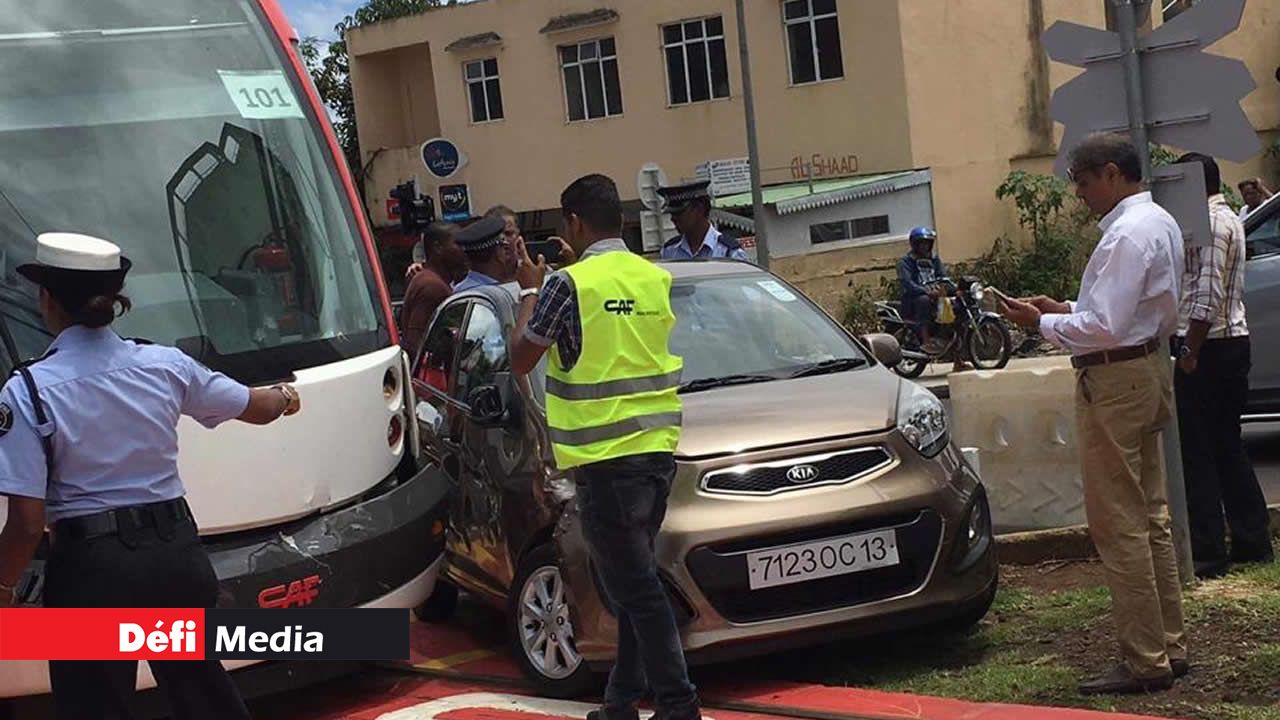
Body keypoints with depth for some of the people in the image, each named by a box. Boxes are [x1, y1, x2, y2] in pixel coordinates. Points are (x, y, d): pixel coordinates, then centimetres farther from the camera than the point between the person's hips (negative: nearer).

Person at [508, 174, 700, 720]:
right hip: (657, 448, 7)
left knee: (634, 586, -3)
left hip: (605, 457, -7)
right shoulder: (657, 279, 7)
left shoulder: (570, 285, -11)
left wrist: (530, 292, 12)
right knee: (633, 580, 15)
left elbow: (520, 362, -3)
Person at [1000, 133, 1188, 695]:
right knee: (1150, 517, 15)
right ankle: (1170, 646, 22)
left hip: (1114, 380, -11)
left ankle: (1144, 661, -1)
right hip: (1148, 369, 11)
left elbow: (1105, 328, -24)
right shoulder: (1159, 223, 13)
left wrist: (1043, 323, -11)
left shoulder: (1127, 236, -20)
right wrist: (1068, 310, 11)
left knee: (1118, 526, -5)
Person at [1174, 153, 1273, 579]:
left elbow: (1208, 292, -21)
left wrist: (1190, 349, -21)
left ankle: (1207, 555, -5)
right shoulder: (1228, 219, 19)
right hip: (1233, 343, 10)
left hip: (1209, 347, -10)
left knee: (1198, 451, -6)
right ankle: (1253, 544, 20)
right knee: (1228, 447, 15)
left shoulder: (1212, 223, -14)